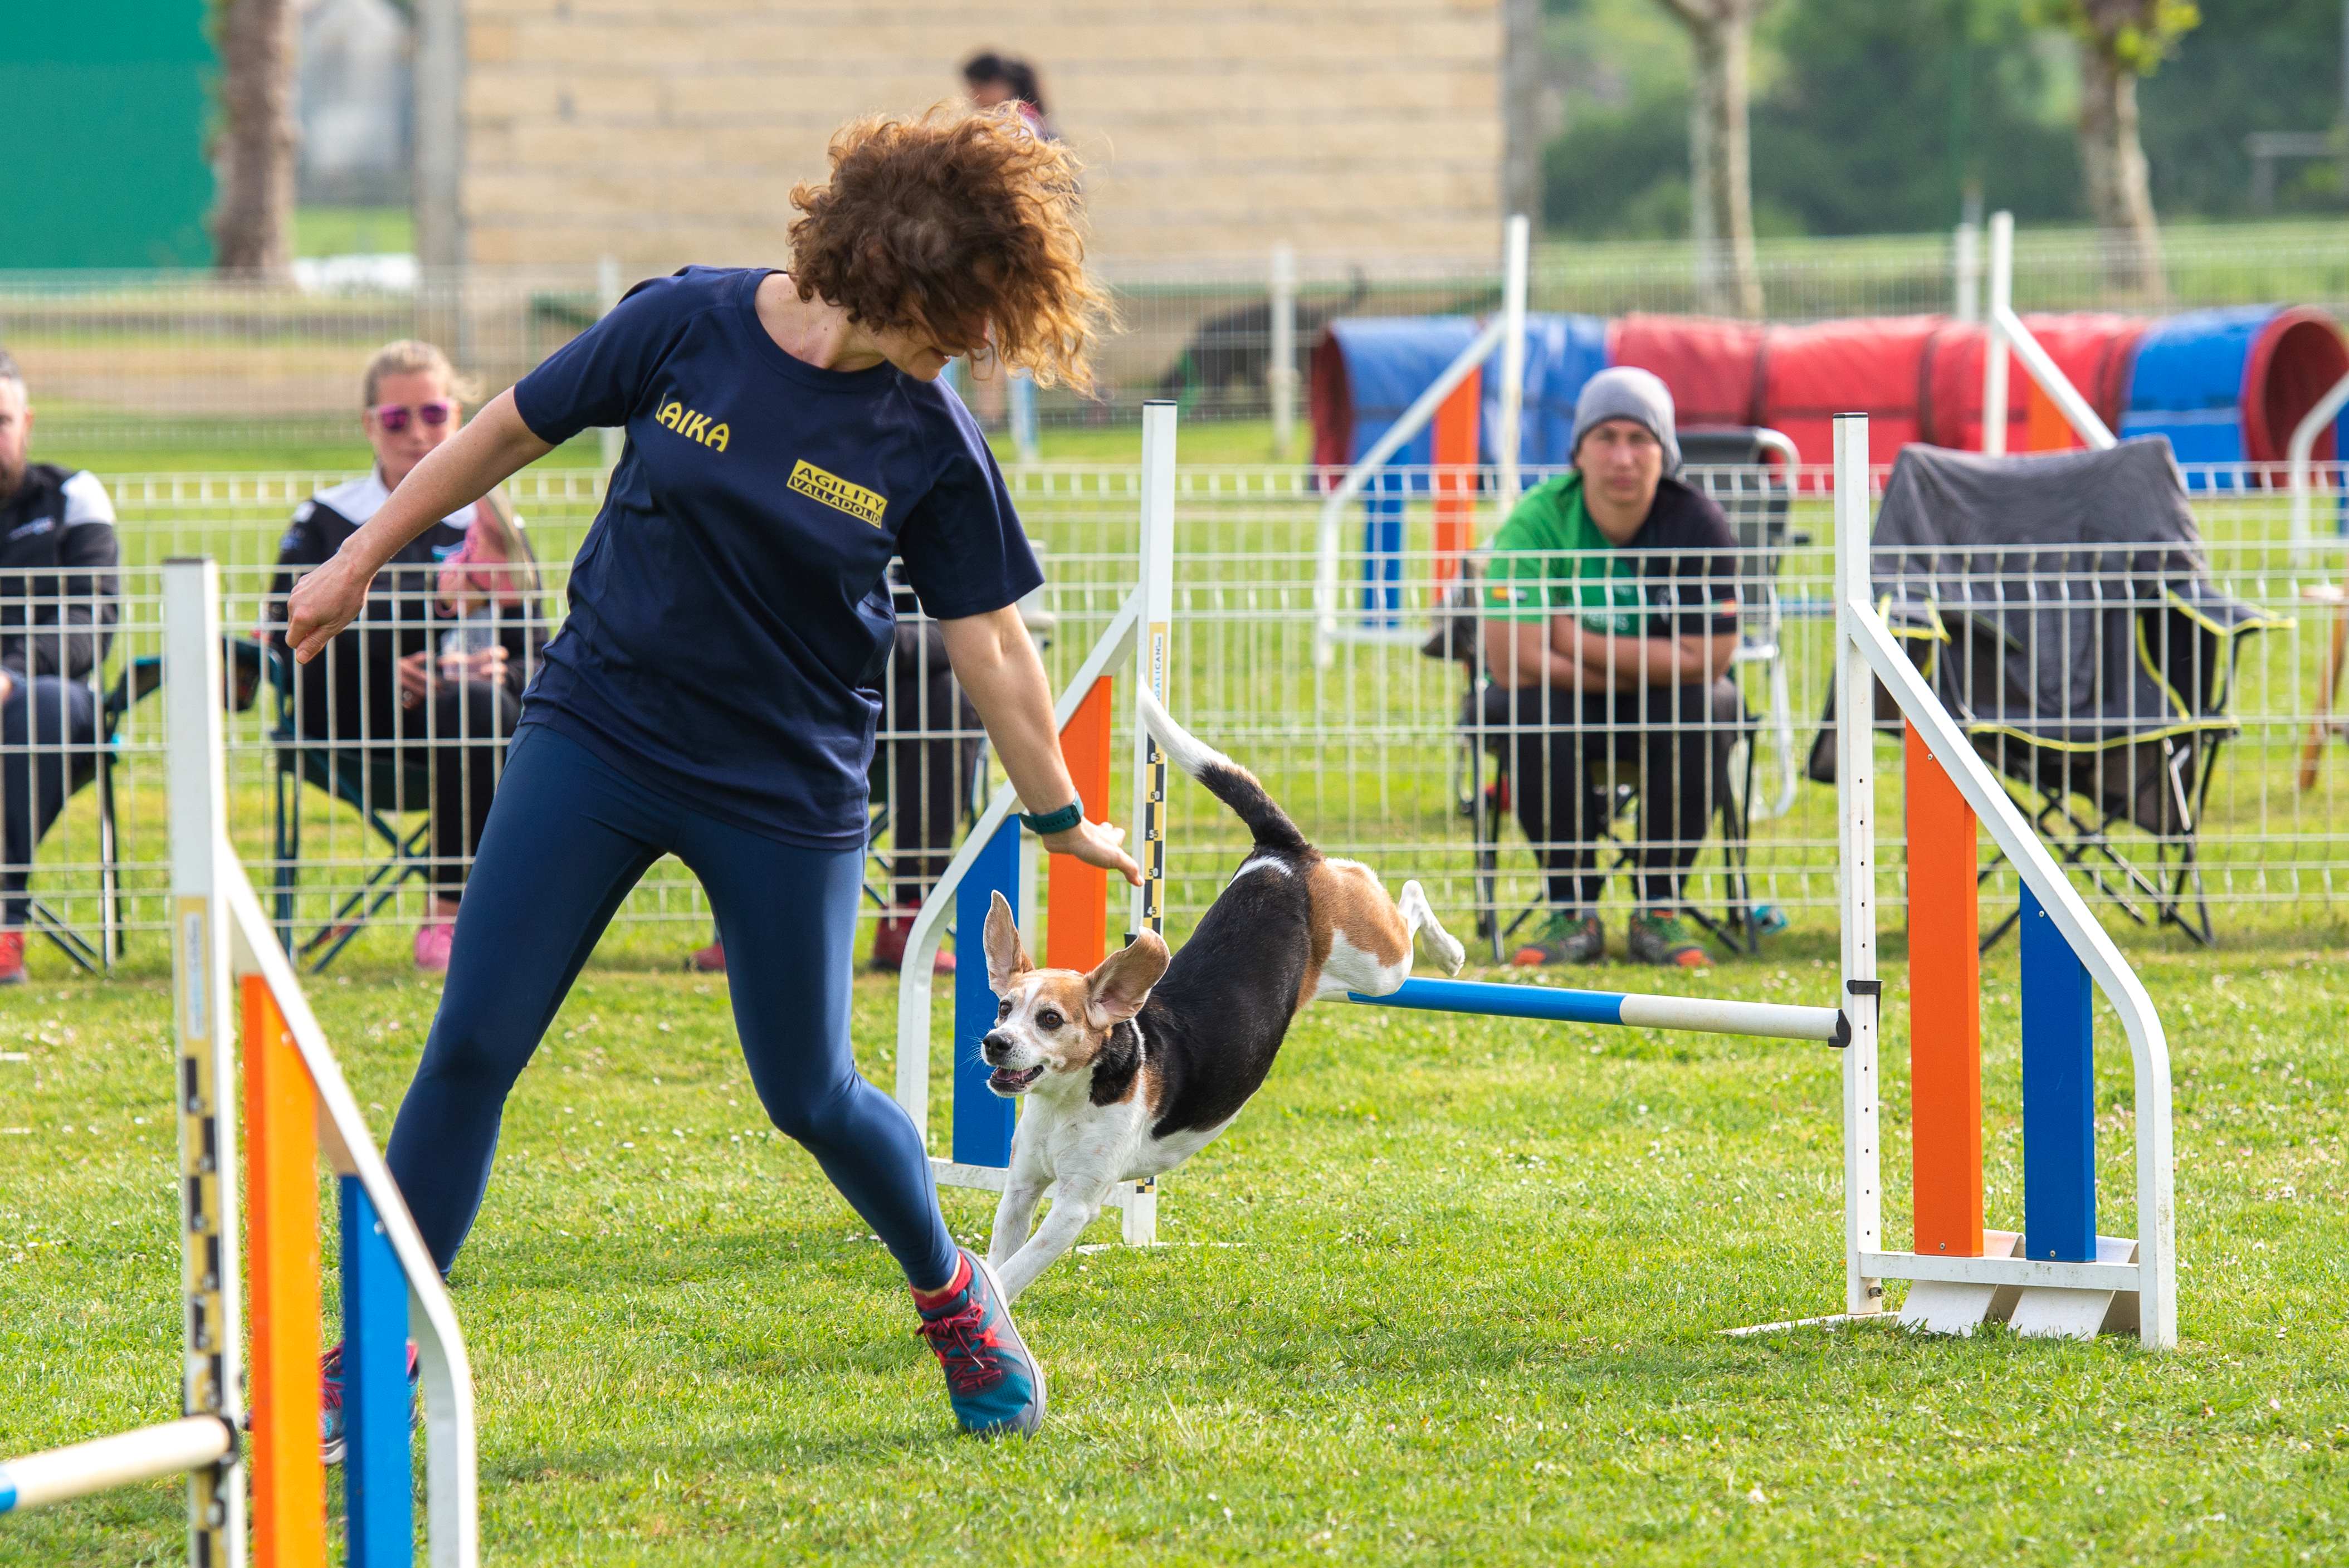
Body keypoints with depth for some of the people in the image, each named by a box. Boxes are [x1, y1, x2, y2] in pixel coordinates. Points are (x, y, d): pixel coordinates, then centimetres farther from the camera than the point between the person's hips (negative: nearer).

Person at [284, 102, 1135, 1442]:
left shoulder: (930, 441, -7)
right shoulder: (686, 327, -9)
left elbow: (988, 637, 2)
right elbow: (513, 431, 4)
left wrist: (1061, 816, 6)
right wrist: (365, 558, 10)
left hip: (788, 790, 0)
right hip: (596, 737, 0)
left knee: (811, 1093, 6)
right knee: (473, 1043, -6)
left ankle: (953, 1293, 34)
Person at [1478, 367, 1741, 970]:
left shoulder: (1697, 524, -15)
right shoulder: (1535, 523, -17)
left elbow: (1703, 662, -18)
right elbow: (1511, 662, -24)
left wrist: (1582, 643, -21)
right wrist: (1643, 668, -17)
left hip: (1664, 701, 0)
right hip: (1570, 699, 0)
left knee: (1694, 713, -33)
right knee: (1538, 714, -34)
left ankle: (1659, 911, -17)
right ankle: (1573, 914, -20)